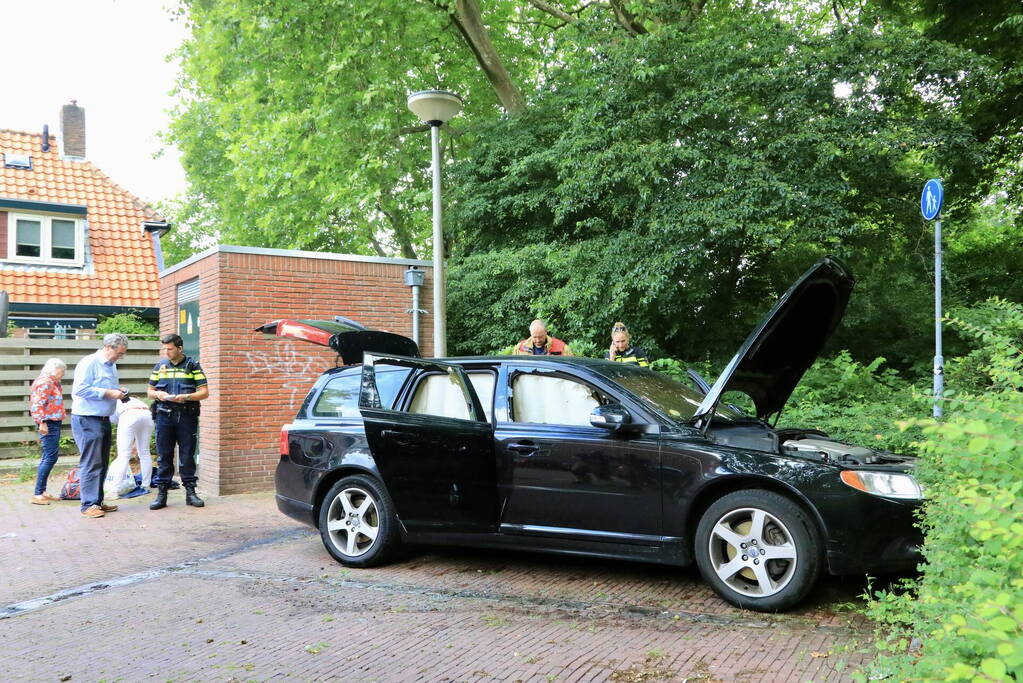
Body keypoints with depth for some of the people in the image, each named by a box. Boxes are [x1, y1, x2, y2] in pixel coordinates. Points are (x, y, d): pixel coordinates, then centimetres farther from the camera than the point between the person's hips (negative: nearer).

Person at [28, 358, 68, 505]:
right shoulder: (45, 382, -13)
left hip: (54, 423, 11)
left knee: (48, 458, 13)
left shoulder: (53, 383, 17)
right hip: (49, 424, -11)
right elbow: (37, 404, -20)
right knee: (50, 457, -12)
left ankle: (42, 491, 19)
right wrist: (42, 423, -25)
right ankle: (37, 494, -11)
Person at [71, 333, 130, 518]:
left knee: (102, 463, 13)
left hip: (104, 420, 9)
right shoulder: (89, 363, -13)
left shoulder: (111, 365, 15)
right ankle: (88, 505, -3)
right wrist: (108, 393, -21)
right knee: (91, 463, -8)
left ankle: (97, 501, 21)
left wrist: (119, 390, 5)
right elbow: (80, 389, -21)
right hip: (87, 420, -9)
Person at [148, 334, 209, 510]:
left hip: (187, 416, -2)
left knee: (187, 456, 3)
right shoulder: (160, 366, 12)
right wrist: (158, 394, -5)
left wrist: (186, 397, -16)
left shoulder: (193, 366, 3)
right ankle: (161, 494, 10)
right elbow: (150, 391, 18)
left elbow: (204, 392, 0)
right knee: (164, 456, 3)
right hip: (164, 415, 2)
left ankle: (190, 492, 11)